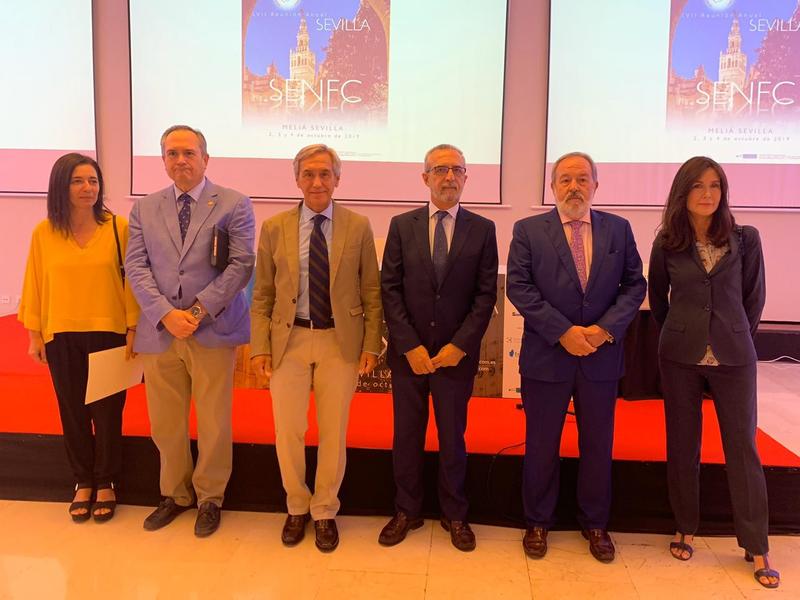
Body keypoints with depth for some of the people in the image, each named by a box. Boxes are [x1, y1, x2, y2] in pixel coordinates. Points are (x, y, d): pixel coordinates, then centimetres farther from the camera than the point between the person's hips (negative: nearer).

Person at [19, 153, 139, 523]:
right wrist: (34, 335, 5)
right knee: (73, 412, 12)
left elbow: (131, 281, -5)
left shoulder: (118, 228, -7)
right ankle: (83, 482, 30)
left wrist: (133, 329, -5)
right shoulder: (43, 233, -1)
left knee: (107, 411, 7)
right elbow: (35, 286, 4)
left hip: (108, 333, -1)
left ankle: (106, 483, 25)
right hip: (61, 337, 2)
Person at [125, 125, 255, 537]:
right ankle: (174, 494, 32)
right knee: (165, 424, 12)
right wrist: (166, 314, -11)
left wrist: (199, 310, -14)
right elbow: (136, 267, 4)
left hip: (213, 331, -3)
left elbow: (241, 265, -7)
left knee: (214, 424, 6)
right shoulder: (144, 209, 11)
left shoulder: (234, 205, 1)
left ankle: (209, 498, 25)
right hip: (159, 331, 3)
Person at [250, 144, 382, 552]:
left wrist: (371, 344, -3)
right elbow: (262, 296, 5)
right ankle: (297, 507, 30)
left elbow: (371, 292, 3)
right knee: (287, 432, 5)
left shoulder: (358, 227, 0)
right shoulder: (274, 228, 2)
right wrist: (259, 347, -2)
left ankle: (325, 512, 28)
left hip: (340, 342, 0)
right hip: (288, 339, 1)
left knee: (333, 433, 8)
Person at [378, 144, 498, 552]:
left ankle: (454, 515, 27)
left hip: (456, 353, -1)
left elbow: (486, 294, -2)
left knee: (453, 437, 10)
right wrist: (409, 346, -9)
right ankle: (407, 511, 27)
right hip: (408, 352, 1)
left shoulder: (482, 229, 2)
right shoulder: (402, 226, 3)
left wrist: (459, 345, -11)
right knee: (406, 436, 10)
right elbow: (390, 289, -1)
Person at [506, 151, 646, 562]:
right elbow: (519, 287, -9)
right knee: (541, 446, 10)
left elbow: (634, 284, 2)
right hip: (546, 356, -2)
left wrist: (606, 328, -13)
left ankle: (595, 524, 33)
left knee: (598, 445, 14)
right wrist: (563, 332, -16)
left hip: (601, 357, 2)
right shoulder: (528, 230, -1)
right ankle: (538, 522, 28)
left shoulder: (618, 229, 5)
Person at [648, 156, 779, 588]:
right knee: (682, 446, 9)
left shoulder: (746, 239, -2)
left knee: (743, 448, 4)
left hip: (734, 358, 0)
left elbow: (754, 297, 7)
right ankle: (685, 529, 25)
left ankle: (756, 548, 15)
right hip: (680, 358, 1)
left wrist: (736, 338, 10)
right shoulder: (666, 244, -1)